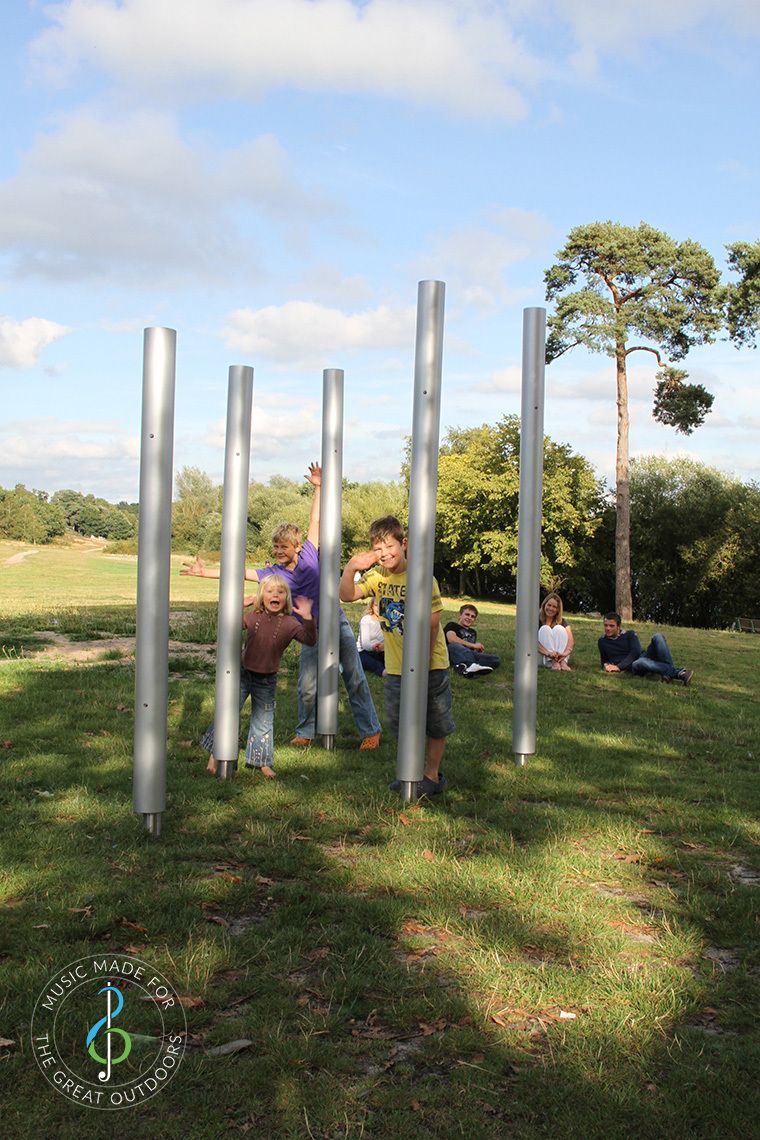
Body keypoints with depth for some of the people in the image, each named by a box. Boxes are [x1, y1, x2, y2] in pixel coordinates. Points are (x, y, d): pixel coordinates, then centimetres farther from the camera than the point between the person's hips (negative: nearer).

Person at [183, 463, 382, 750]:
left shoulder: (309, 554, -7)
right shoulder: (273, 573, -3)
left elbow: (315, 521, -4)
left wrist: (318, 487, -8)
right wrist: (206, 572, -12)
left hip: (337, 624, -1)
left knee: (355, 680, 4)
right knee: (307, 688, 0)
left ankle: (370, 731, 13)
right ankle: (305, 732, 22)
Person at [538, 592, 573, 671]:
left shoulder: (562, 622, 6)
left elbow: (571, 641, -12)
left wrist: (565, 653, -35)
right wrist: (548, 653, -38)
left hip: (559, 657, 2)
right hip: (541, 657, -2)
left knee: (559, 628, -18)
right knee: (545, 629, -21)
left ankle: (562, 661, -41)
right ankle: (553, 662, -42)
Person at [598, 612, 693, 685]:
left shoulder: (629, 634, 12)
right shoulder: (602, 642, 17)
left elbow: (635, 652, -3)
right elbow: (604, 660, 28)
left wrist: (618, 667, -13)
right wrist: (606, 665, 2)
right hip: (633, 667, -2)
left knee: (658, 637, -23)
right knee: (639, 662, -41)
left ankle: (670, 668, -38)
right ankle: (677, 673, -45)